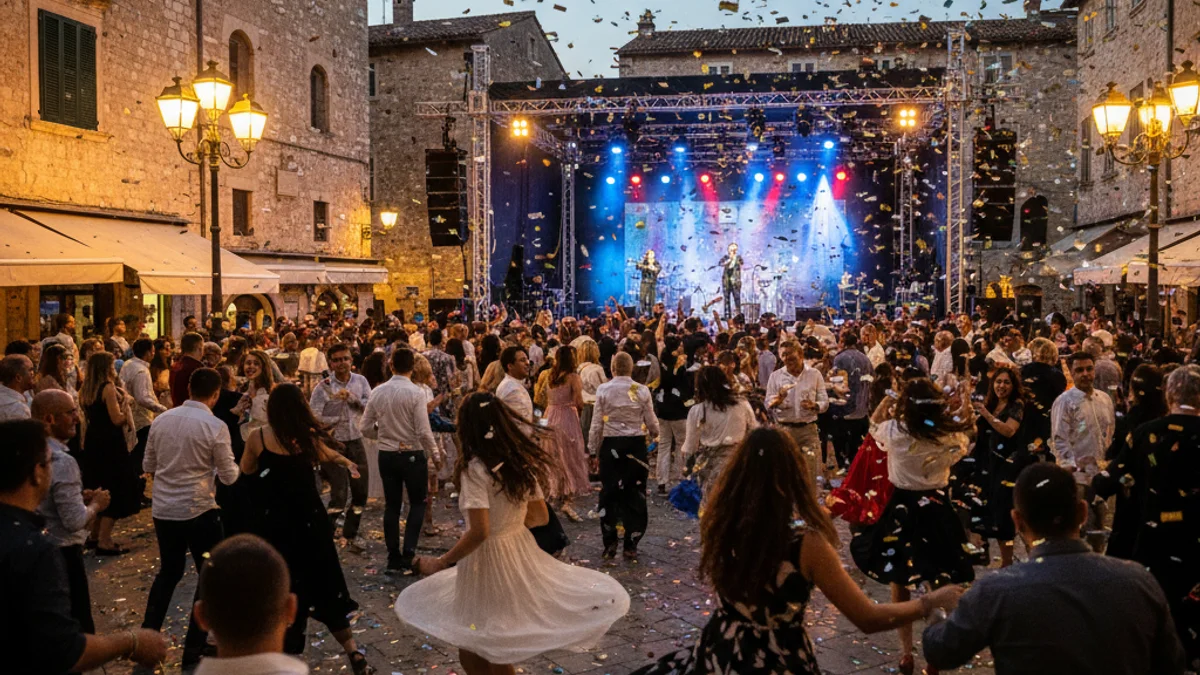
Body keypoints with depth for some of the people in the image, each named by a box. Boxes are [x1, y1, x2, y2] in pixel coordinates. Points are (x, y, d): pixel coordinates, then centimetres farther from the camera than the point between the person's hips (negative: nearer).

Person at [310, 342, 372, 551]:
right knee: (339, 494, -6)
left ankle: (350, 536, 28)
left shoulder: (360, 381, 3)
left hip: (356, 442, 5)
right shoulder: (323, 387, -9)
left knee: (360, 492, 11)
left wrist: (352, 397, -19)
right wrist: (339, 420, -10)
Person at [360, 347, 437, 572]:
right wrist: (434, 452, -2)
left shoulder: (377, 392, -2)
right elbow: (423, 431, -18)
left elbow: (365, 428, 2)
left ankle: (394, 558, 17)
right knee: (417, 503, 12)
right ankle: (408, 554, 1)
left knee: (391, 506, 13)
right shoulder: (415, 392, -15)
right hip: (413, 455, -4)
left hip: (386, 455, 4)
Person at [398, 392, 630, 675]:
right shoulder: (523, 462, 1)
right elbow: (540, 517, 9)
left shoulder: (475, 469, -20)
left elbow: (479, 532, -27)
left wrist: (440, 563, -15)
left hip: (488, 560, -7)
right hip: (520, 551, 7)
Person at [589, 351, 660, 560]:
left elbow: (597, 425, -5)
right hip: (636, 445, 0)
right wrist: (654, 433, 23)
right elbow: (651, 422, 1)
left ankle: (610, 545, 13)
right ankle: (631, 546, 14)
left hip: (611, 445, 0)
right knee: (635, 494, 9)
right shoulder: (642, 390, -5)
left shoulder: (603, 390, -6)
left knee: (609, 493, 10)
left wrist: (595, 447, 7)